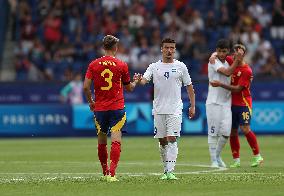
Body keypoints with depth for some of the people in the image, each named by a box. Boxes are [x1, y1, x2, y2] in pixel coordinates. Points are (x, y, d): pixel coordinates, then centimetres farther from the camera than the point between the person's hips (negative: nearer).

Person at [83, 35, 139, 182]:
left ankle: (105, 172, 27)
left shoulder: (94, 64, 1)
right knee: (116, 141, -8)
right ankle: (111, 174, -22)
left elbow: (86, 87, -3)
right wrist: (135, 82, 31)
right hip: (117, 108, -3)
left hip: (99, 108, 3)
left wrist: (91, 102, 14)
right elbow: (129, 88, 10)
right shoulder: (122, 65, -2)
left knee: (102, 141, 16)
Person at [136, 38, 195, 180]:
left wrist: (192, 106, 7)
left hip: (175, 109, -2)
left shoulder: (180, 66, 4)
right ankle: (166, 169, 21)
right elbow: (144, 80, -9)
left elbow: (189, 87, 10)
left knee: (172, 139, -12)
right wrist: (139, 80, -33)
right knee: (162, 141, 8)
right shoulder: (154, 67, 5)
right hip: (158, 109, 2)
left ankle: (170, 171, -15)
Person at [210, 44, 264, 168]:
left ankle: (257, 156, -2)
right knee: (232, 132, 4)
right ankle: (236, 160, 9)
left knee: (245, 129, -14)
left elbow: (237, 89, -17)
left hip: (243, 104, -6)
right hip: (232, 103, 6)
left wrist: (221, 84, -21)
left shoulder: (247, 71, -13)